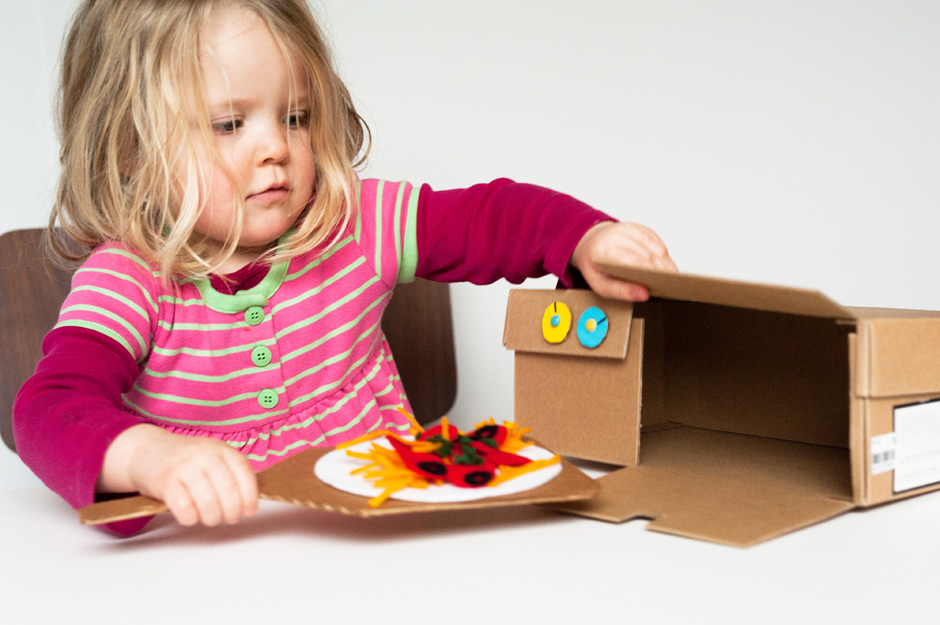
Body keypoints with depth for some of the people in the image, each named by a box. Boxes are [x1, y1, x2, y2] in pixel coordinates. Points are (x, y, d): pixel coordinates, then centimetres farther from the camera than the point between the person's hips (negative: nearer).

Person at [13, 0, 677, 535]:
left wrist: (589, 241, -16)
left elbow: (493, 217, 4)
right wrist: (148, 455, -48)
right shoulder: (125, 280, -12)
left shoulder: (356, 226, -2)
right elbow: (52, 408, -26)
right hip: (216, 551, -1)